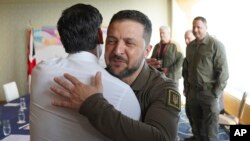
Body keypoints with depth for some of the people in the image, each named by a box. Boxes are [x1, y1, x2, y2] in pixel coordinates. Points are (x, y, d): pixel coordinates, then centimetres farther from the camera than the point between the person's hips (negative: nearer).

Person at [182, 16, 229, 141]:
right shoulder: (190, 46, 10)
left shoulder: (216, 45, -9)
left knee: (210, 129, 3)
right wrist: (186, 88, 12)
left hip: (209, 93, -5)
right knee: (196, 125, 16)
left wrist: (216, 93, -14)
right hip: (192, 92, 6)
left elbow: (223, 71, -12)